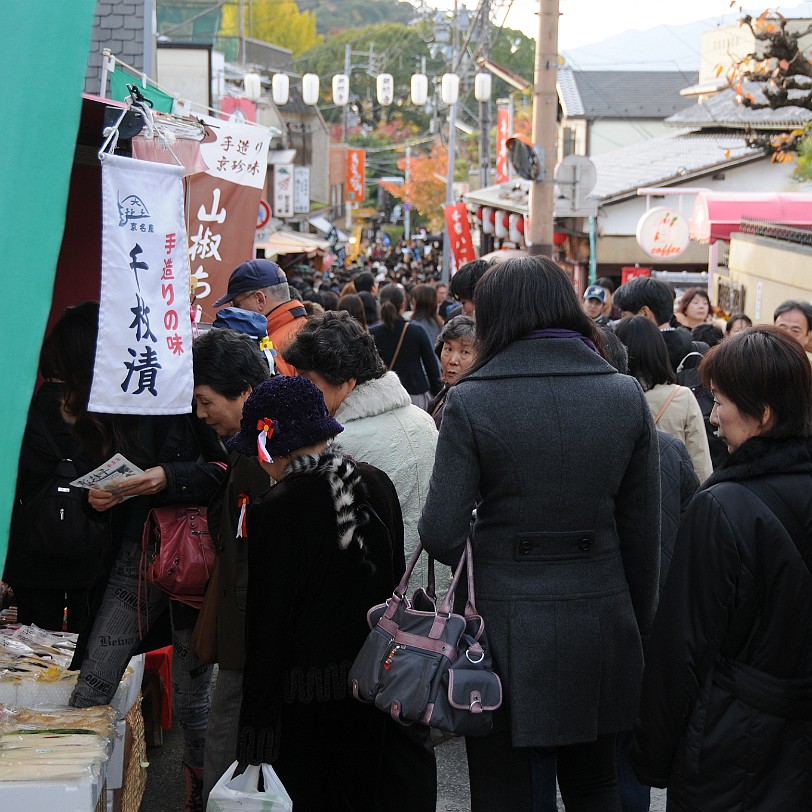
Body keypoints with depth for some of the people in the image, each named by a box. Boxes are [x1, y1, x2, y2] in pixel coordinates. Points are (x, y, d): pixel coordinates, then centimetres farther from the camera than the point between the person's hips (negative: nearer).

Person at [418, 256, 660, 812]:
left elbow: (441, 533, -14)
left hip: (503, 628, -3)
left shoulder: (472, 401, -10)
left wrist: (492, 556, 8)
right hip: (600, 621, 3)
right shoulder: (626, 396, -1)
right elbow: (643, 531, 2)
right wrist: (639, 622, 13)